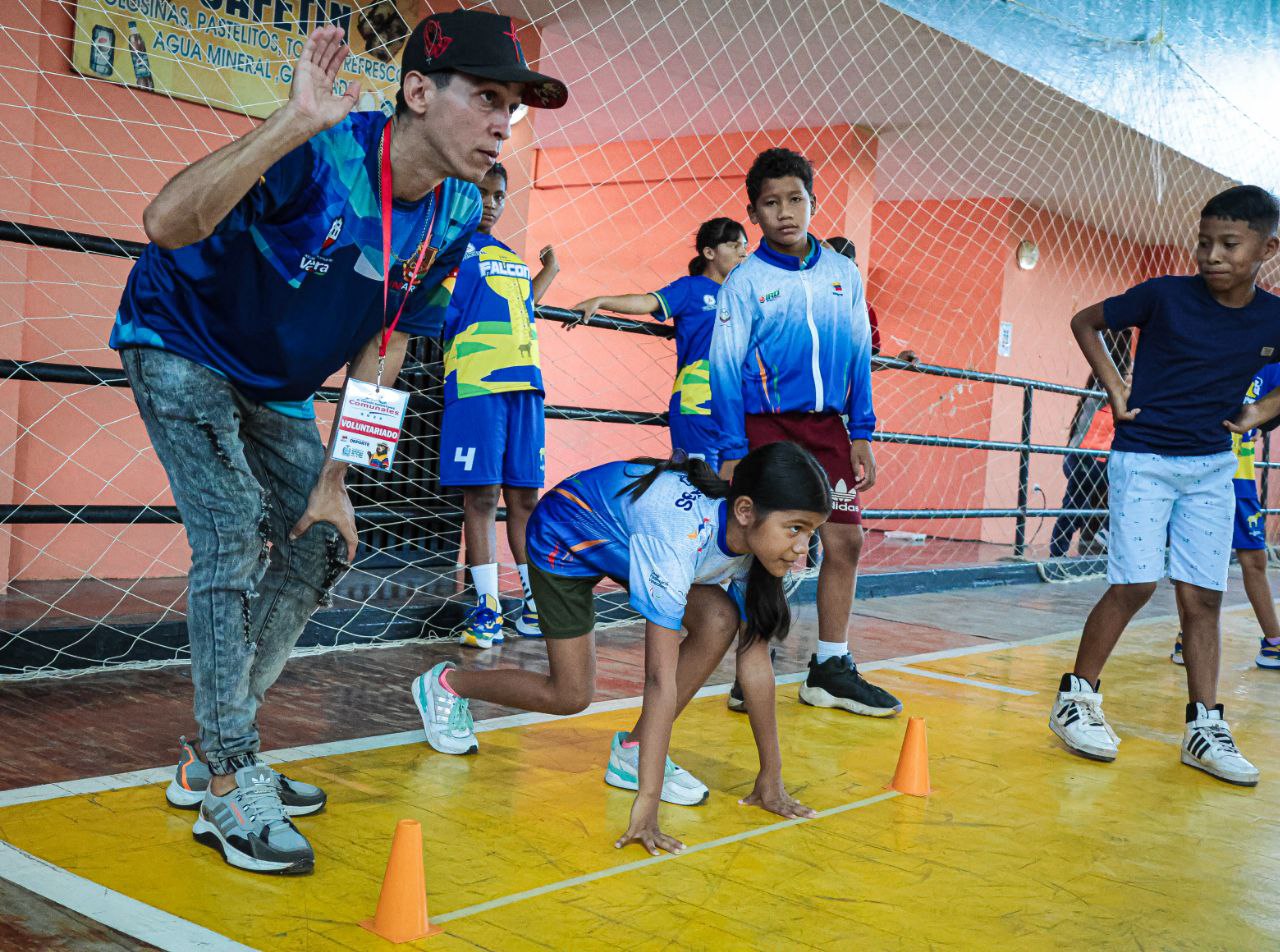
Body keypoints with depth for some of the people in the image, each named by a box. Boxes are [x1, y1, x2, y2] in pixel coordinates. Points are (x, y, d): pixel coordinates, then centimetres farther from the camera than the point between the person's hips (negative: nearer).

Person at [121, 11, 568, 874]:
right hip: (180, 345, -7)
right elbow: (167, 224, -48)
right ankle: (229, 792, -7)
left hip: (277, 386, 8)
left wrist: (335, 471, -5)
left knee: (317, 549, 5)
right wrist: (291, 125, -57)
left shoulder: (456, 217, -12)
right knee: (235, 534, -19)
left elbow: (385, 341, -1)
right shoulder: (323, 154, -34)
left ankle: (211, 756, 19)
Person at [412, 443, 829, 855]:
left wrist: (771, 775, -15)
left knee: (720, 620, -17)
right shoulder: (680, 536, -43)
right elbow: (661, 679, -45)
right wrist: (646, 805, -45)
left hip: (625, 536, 6)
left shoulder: (754, 532, -23)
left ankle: (635, 750, -2)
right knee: (570, 695, -2)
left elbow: (754, 656, -16)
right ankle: (445, 684, 24)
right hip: (564, 538, -6)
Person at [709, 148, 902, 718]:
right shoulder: (745, 281, -4)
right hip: (765, 425, -4)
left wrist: (861, 435, 7)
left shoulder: (844, 275, 8)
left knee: (845, 542, 4)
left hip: (827, 425, 4)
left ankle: (831, 669, 16)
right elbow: (725, 370, -5)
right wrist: (732, 453, -11)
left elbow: (859, 358, 12)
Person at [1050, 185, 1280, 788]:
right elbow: (1084, 322, 4)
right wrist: (1114, 388, -3)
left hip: (1212, 467, 4)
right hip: (1143, 458, -3)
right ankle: (1076, 698, 6)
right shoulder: (1164, 296, -10)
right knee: (1135, 584, -10)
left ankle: (1205, 727, 10)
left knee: (1202, 597, 3)